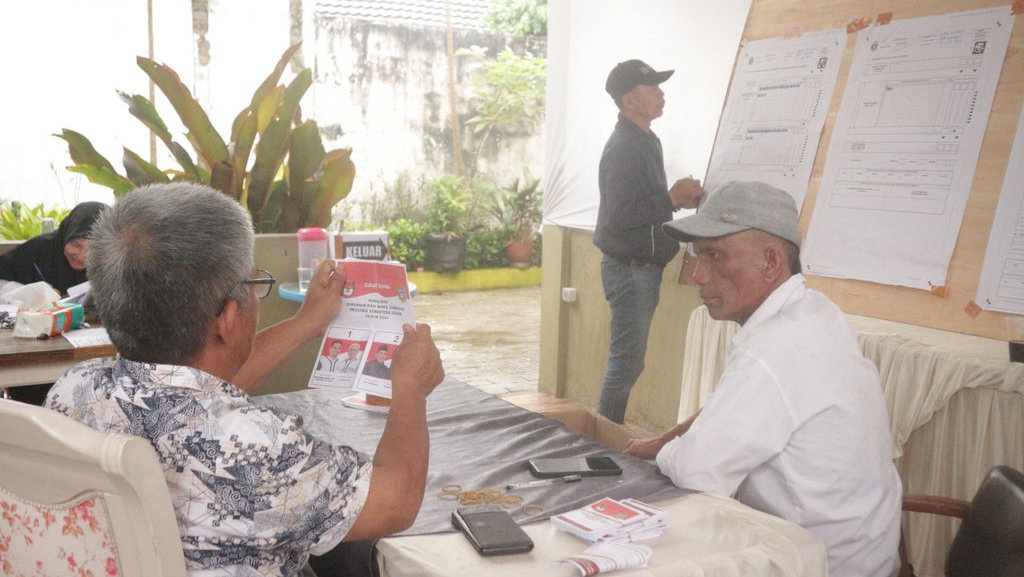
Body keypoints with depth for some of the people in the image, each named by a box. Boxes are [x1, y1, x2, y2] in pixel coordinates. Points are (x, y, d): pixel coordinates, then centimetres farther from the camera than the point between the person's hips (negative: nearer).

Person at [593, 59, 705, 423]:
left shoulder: (645, 141, 16)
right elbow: (618, 217, -25)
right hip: (630, 268, -10)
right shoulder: (624, 147, -17)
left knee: (628, 361, 16)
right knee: (627, 362, -5)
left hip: (643, 267, 10)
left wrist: (680, 199, 7)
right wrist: (672, 198, -20)